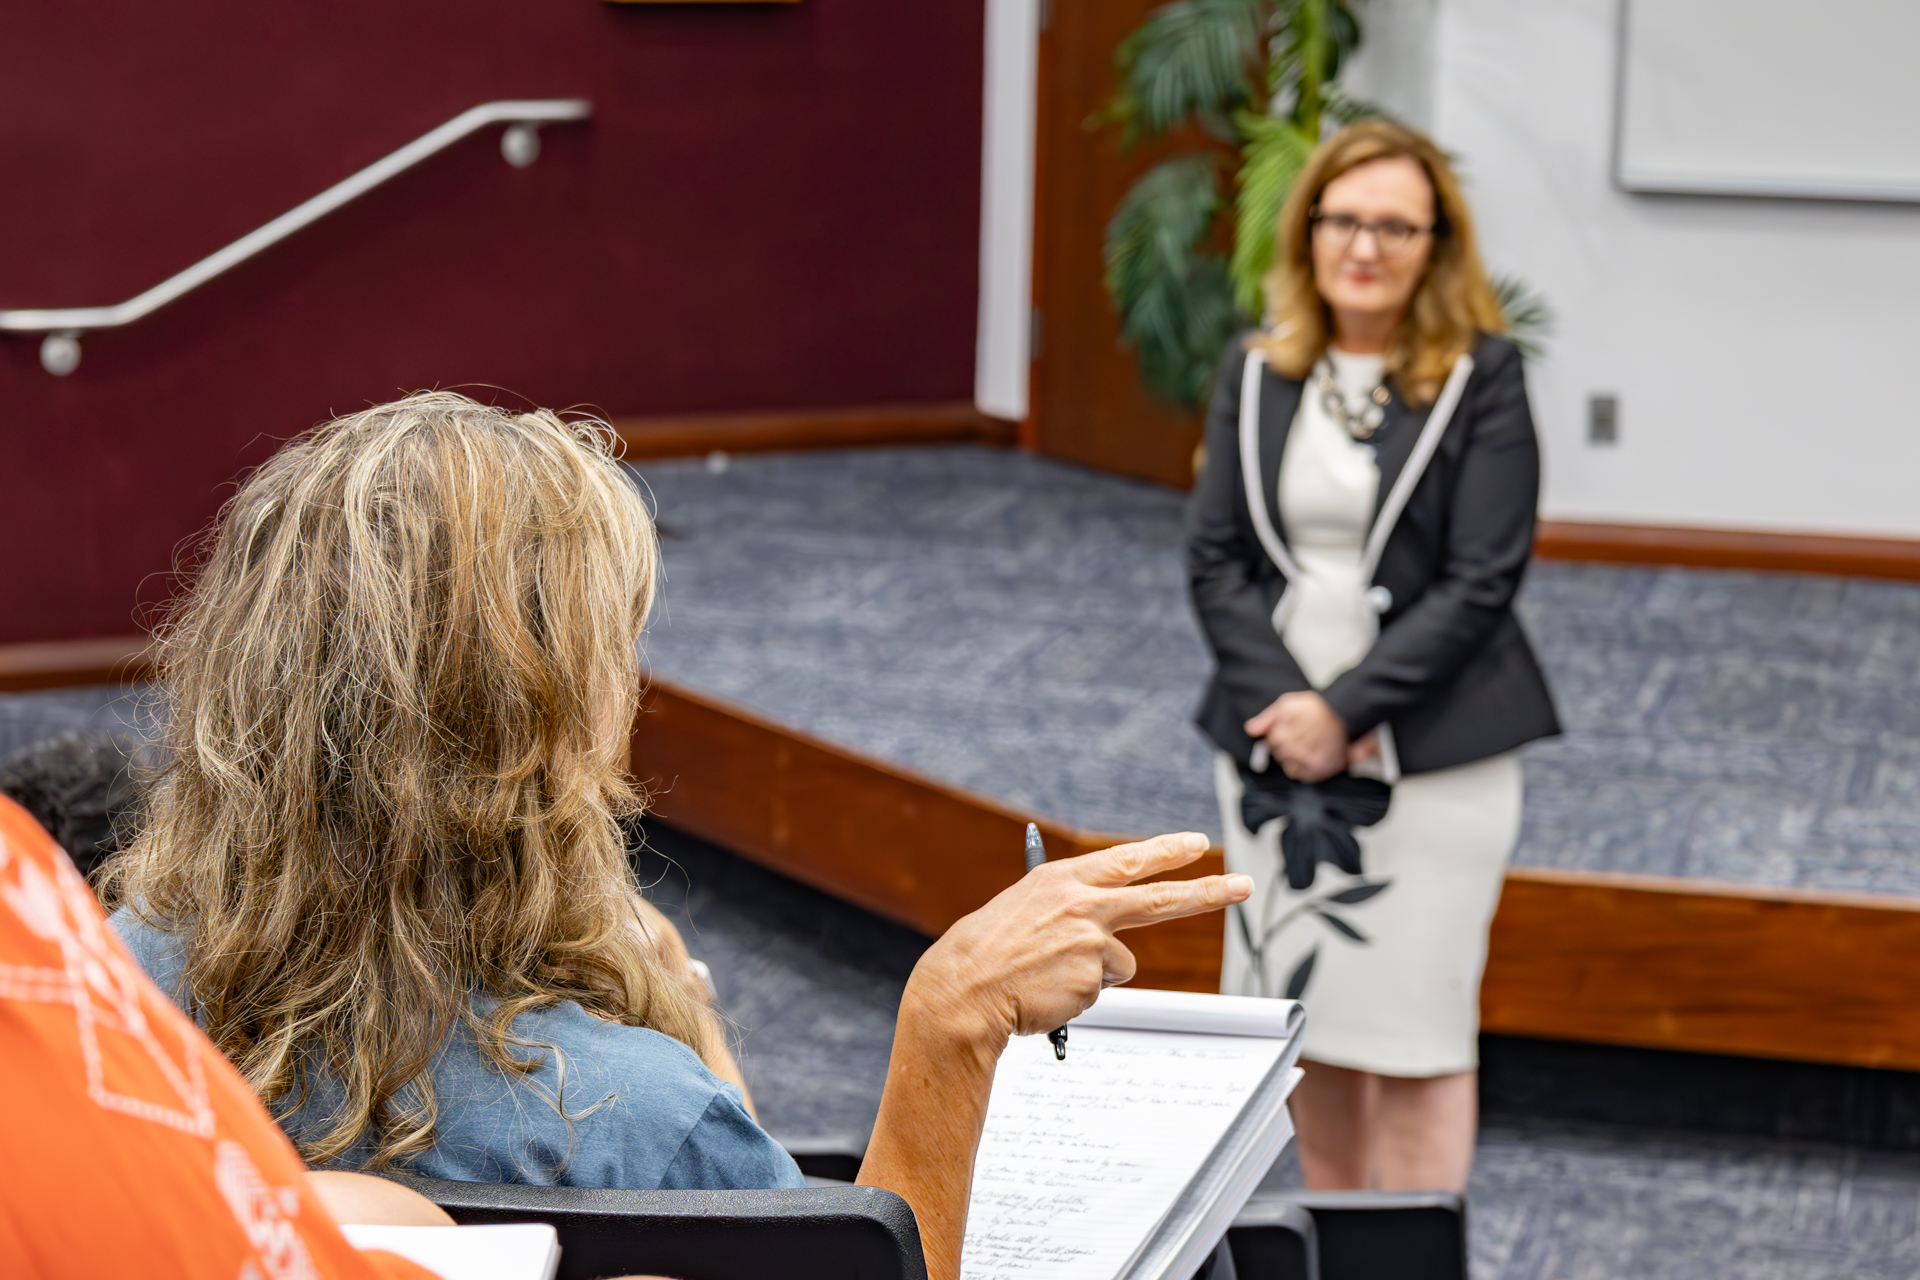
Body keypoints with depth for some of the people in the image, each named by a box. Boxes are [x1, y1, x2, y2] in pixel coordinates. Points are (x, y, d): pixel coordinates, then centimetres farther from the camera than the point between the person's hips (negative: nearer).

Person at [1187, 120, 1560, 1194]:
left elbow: (1480, 582, -11)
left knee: (1416, 1039, -3)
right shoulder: (1258, 372, 6)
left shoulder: (1482, 379, -6)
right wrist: (1283, 704, -11)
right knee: (1314, 1025, 12)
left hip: (1430, 755, -4)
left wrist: (1346, 709, -16)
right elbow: (1216, 559, 2)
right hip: (1277, 748, 4)